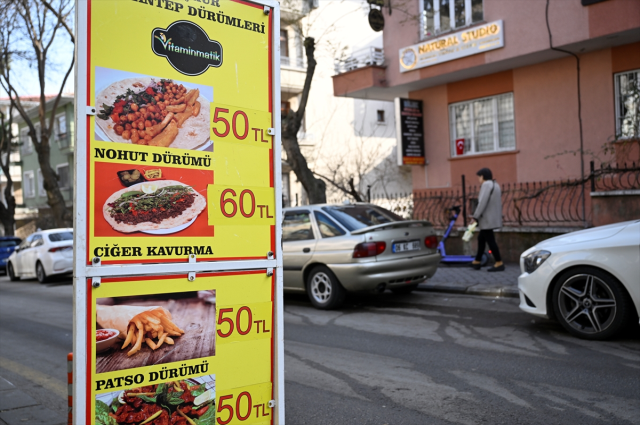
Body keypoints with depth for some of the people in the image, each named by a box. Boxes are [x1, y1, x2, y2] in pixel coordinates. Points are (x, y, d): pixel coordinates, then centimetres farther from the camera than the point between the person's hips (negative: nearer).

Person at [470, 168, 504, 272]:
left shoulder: (486, 184, -13)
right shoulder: (495, 185, 17)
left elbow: (482, 202, -21)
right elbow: (497, 203, 16)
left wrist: (476, 217, -15)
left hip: (487, 219, -10)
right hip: (493, 218, 10)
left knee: (490, 240, -5)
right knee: (481, 238, 16)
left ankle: (499, 263, -2)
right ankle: (477, 262, 22)